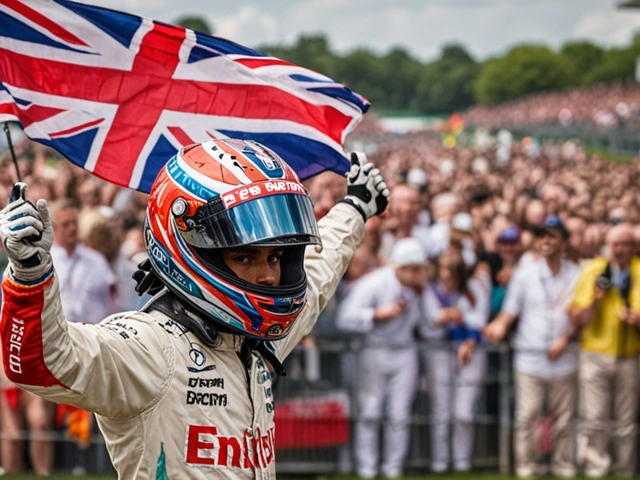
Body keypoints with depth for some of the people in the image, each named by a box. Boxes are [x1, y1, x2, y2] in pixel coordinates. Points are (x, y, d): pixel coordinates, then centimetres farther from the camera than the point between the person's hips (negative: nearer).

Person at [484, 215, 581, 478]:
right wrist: (499, 326, -16)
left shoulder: (576, 276, 5)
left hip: (563, 358, 0)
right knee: (527, 417, -6)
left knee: (563, 418, 4)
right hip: (529, 356, 0)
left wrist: (566, 338, -8)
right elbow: (509, 312, 5)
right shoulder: (524, 275, 5)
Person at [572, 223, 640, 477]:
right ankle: (596, 467, 3)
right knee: (595, 418, -6)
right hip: (596, 353, -1)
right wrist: (596, 299, -19)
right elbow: (580, 320, -2)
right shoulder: (593, 271, 0)